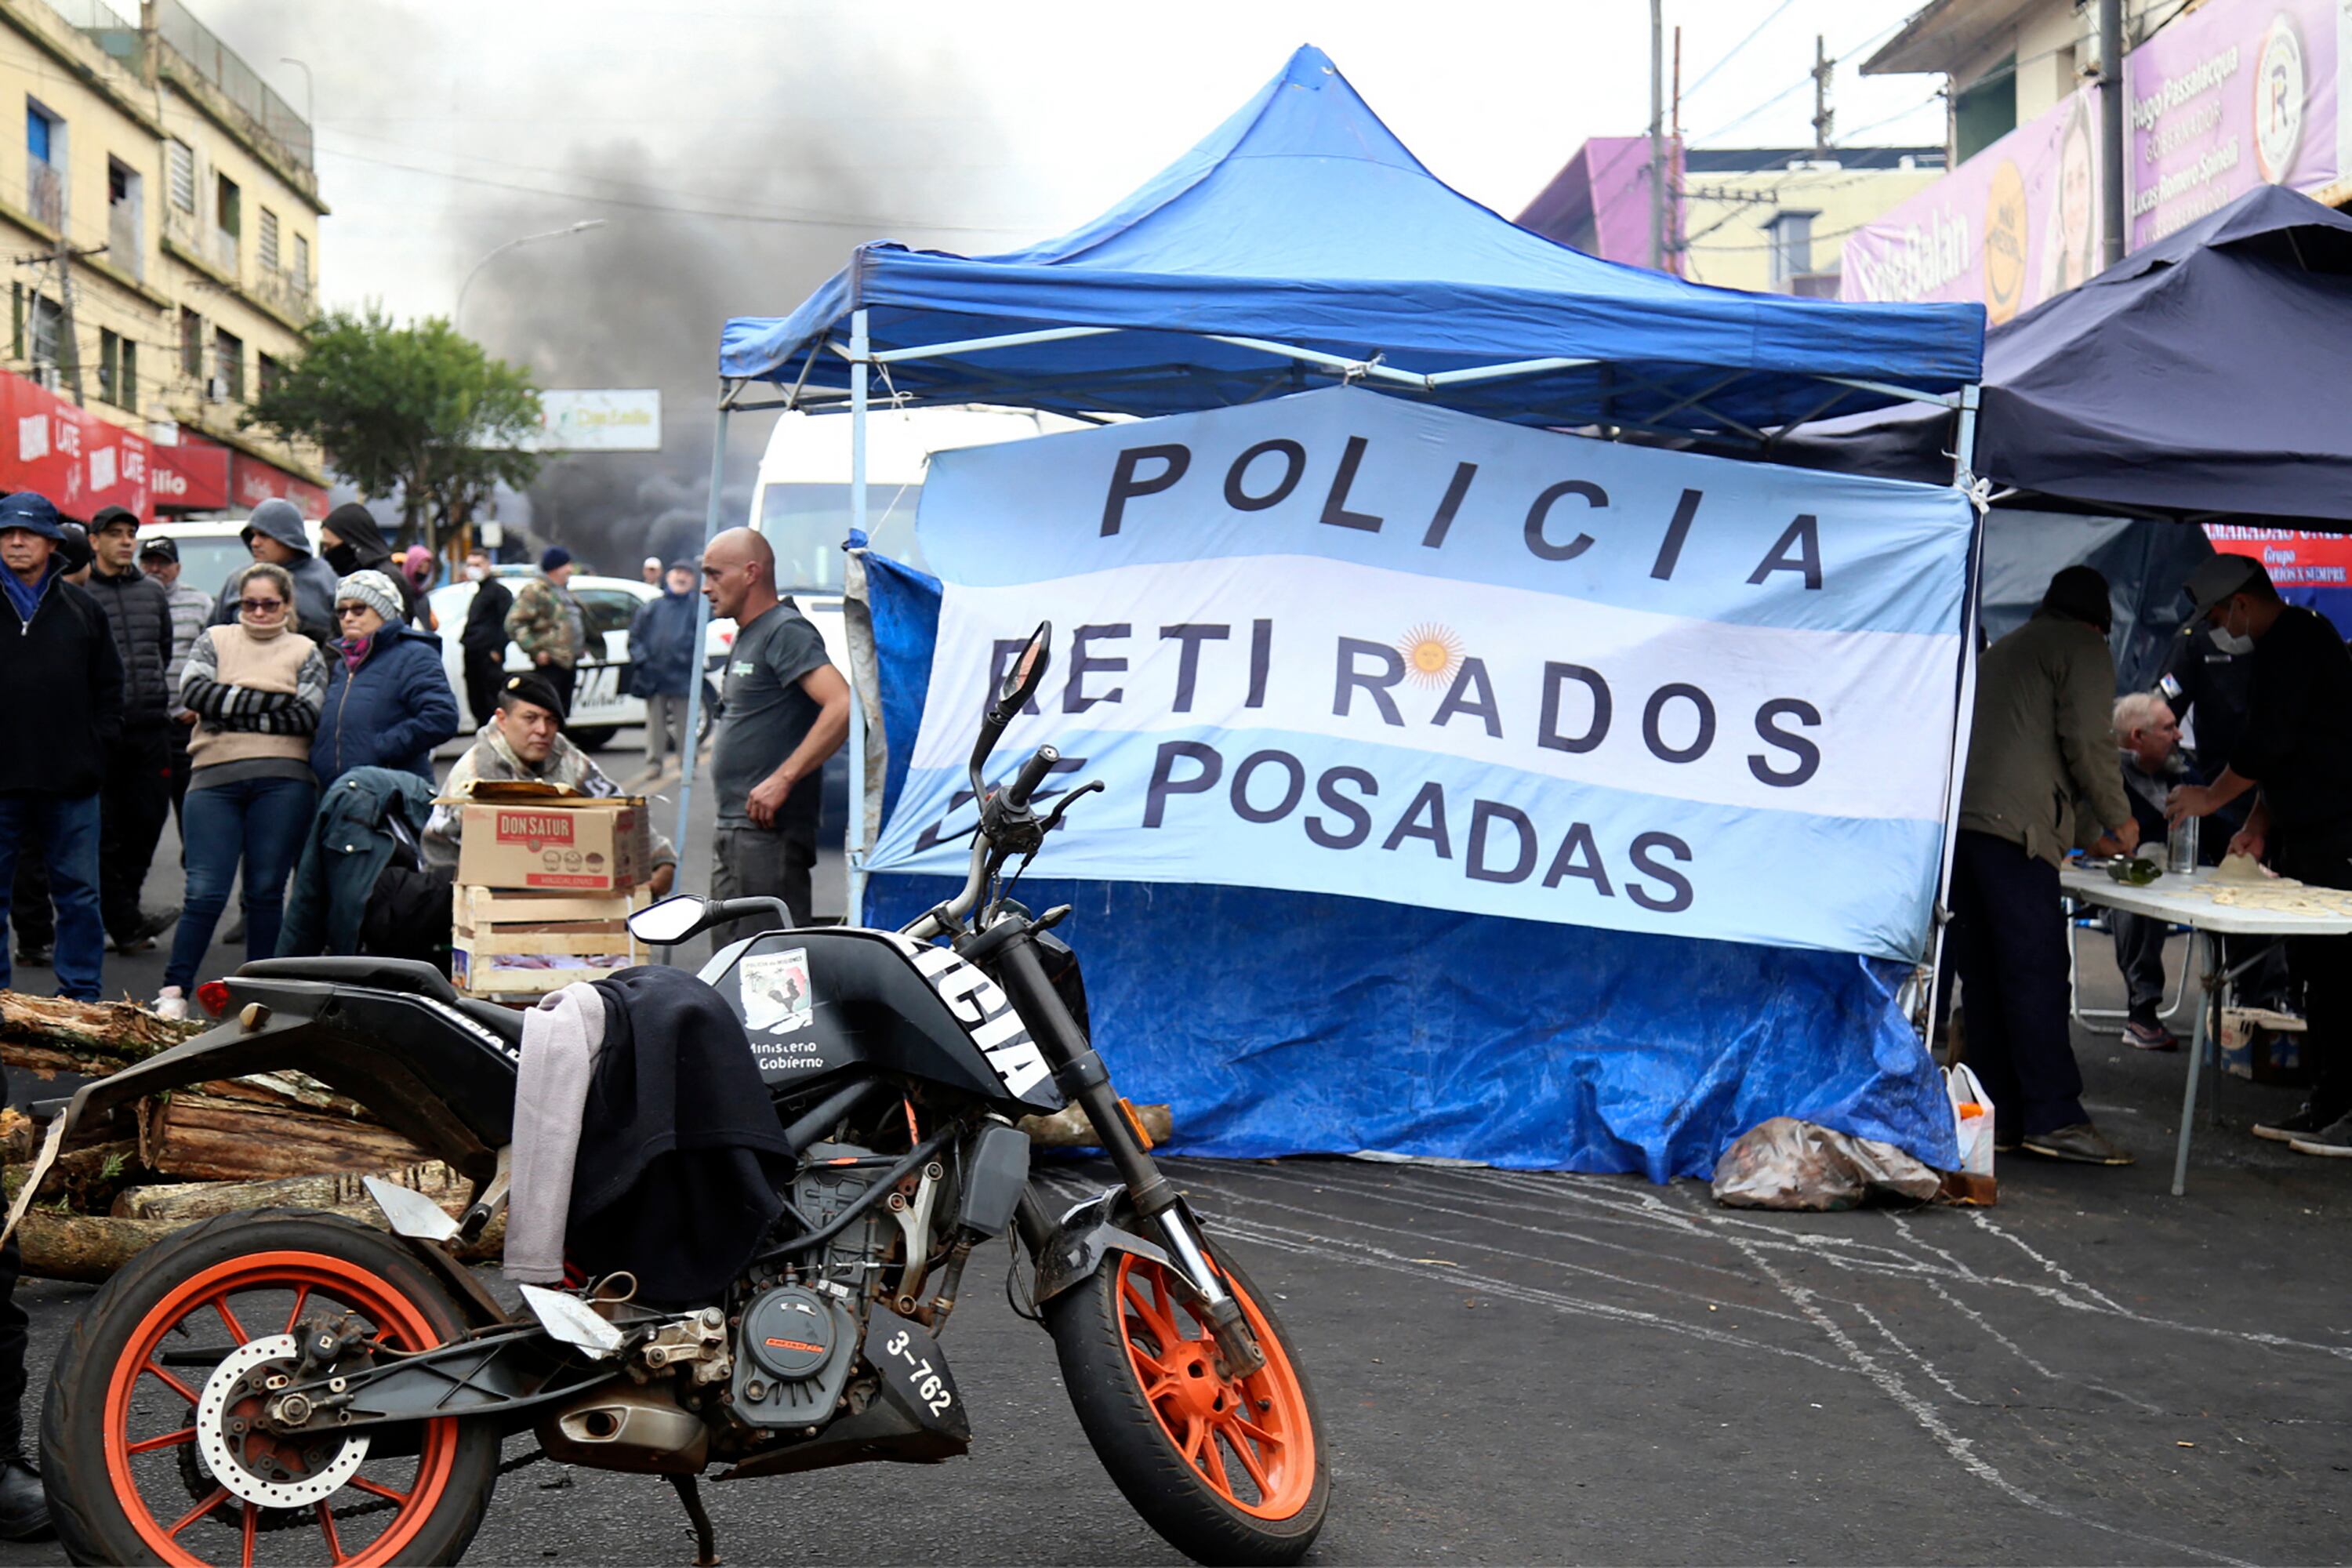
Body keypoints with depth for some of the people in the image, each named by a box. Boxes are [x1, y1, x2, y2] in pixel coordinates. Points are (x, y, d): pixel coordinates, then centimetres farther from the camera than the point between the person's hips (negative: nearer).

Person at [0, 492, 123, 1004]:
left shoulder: (82, 610, 8)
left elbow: (109, 687, 14)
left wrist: (97, 746, 3)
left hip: (70, 780, 1)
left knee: (78, 894, 6)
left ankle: (81, 995, 13)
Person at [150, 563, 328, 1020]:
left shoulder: (305, 652, 12)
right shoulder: (215, 640, 16)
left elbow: (307, 716, -4)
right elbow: (194, 692, -2)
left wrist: (230, 712, -6)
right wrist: (270, 701, -6)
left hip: (283, 781, 0)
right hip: (215, 779, 0)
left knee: (266, 892, 3)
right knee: (205, 892, -6)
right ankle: (173, 991, -1)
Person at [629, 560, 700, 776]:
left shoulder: (695, 608, 4)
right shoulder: (651, 607, 10)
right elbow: (635, 636, 10)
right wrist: (641, 658, -5)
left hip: (683, 677, -2)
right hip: (655, 676, 2)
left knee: (685, 723, 2)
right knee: (655, 722, 7)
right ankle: (653, 764, 12)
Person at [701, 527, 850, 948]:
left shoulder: (786, 631, -12)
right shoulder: (746, 636, 20)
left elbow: (842, 705, -26)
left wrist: (782, 780, -26)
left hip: (768, 830, -11)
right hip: (734, 829, 11)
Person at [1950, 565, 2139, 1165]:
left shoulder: (2001, 650, 31)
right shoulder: (2084, 649, 6)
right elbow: (2087, 741, -5)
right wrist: (2118, 818, 8)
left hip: (1959, 821, 8)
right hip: (2014, 824, -8)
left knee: (1986, 976, 9)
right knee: (2037, 974, -10)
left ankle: (1997, 1115, 9)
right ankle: (2054, 1117, -12)